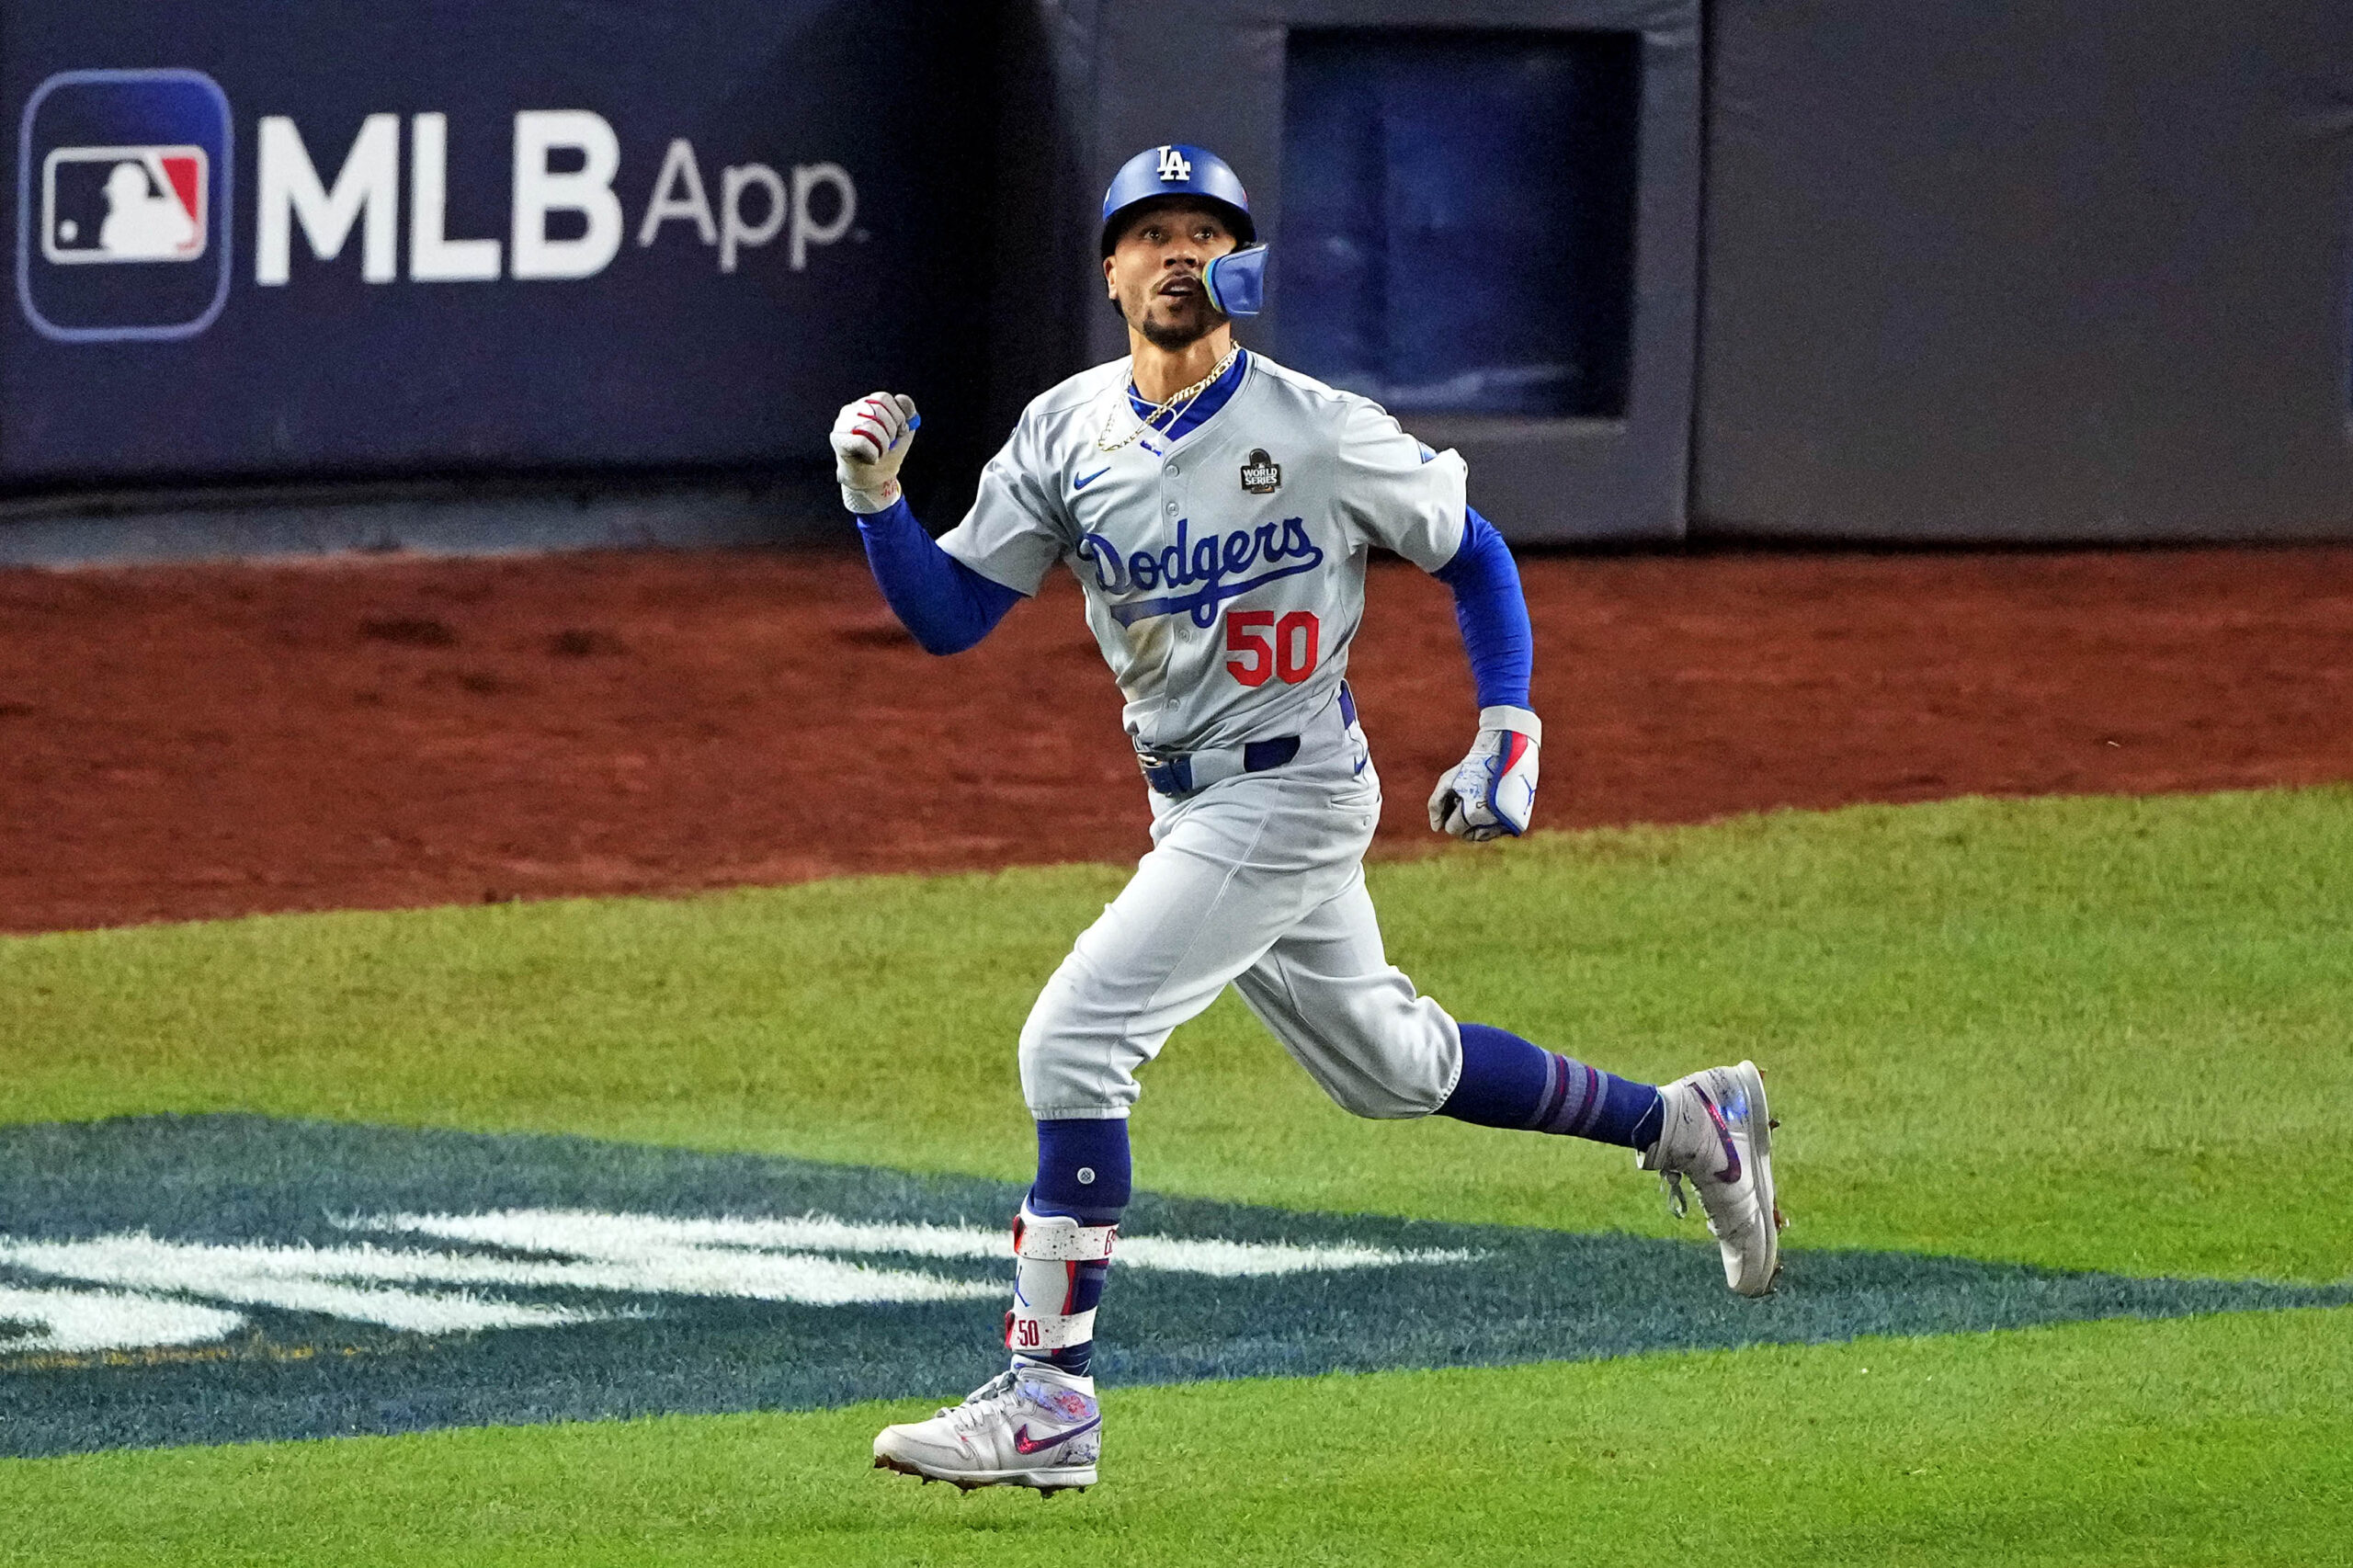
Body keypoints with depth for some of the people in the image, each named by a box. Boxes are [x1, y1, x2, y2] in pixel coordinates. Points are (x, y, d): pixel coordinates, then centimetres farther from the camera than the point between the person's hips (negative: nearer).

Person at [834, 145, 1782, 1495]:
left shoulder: (1322, 432, -13)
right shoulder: (1066, 434, 1)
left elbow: (1471, 551, 1)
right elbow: (949, 615, 0)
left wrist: (1508, 737, -6)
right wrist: (877, 499, -17)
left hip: (1293, 791, -7)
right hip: (1191, 807, 7)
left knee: (1074, 1043, -17)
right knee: (1389, 1065, 20)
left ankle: (1049, 1399, -14)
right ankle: (1684, 1125, 39)